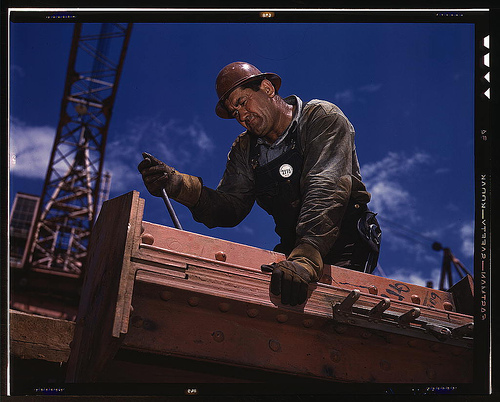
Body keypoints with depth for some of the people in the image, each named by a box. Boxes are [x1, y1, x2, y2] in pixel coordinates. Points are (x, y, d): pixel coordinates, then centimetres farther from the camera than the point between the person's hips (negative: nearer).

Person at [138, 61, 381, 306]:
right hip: (295, 250, 5)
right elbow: (229, 208, -1)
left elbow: (327, 190, -22)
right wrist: (178, 185, -19)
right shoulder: (245, 150, 12)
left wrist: (305, 259, -37)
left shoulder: (322, 119, -6)